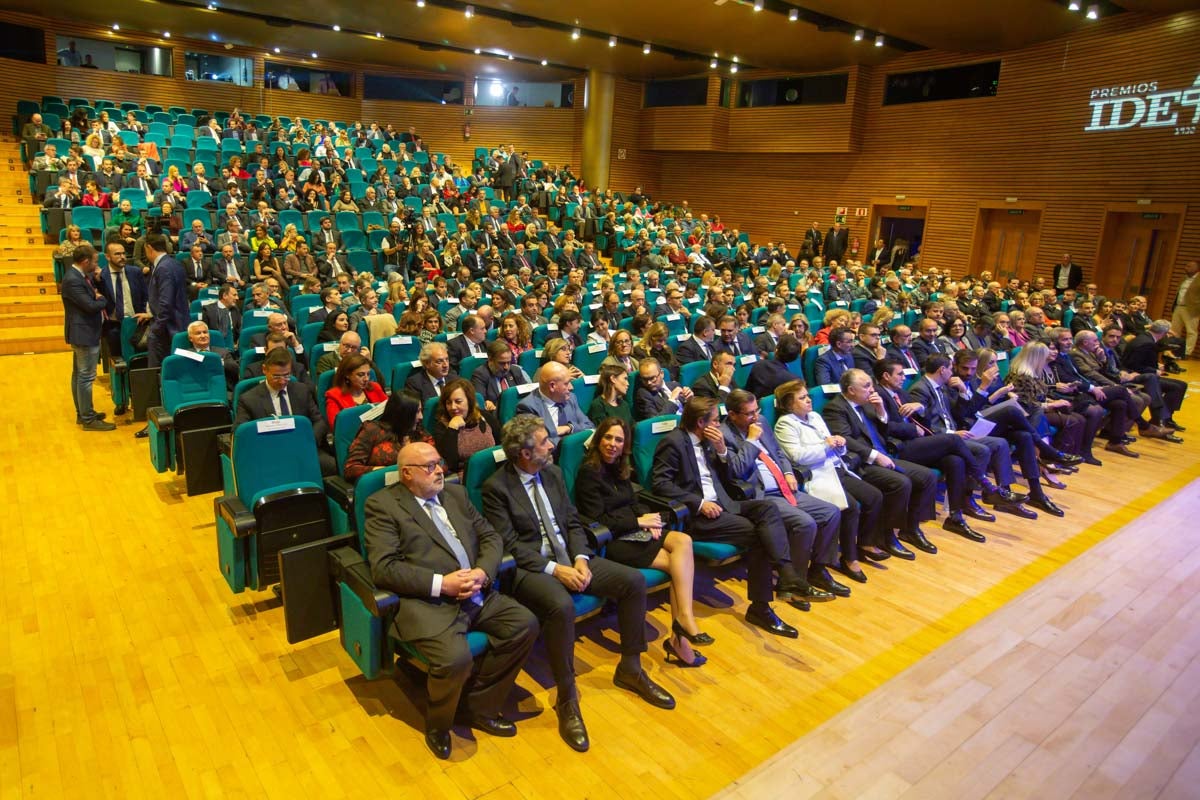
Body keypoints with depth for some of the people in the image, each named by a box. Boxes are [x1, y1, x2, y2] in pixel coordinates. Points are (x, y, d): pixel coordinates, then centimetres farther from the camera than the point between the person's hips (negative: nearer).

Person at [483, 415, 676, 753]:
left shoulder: (553, 472, 9)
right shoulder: (496, 487, -10)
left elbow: (573, 522, 11)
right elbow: (509, 545, -14)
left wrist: (580, 559, -8)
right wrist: (554, 569, -21)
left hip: (569, 557, 7)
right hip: (530, 568, -7)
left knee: (634, 580, -9)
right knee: (562, 607, -38)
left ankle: (630, 668, 9)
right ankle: (567, 700, -18)